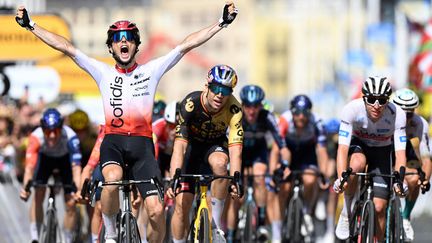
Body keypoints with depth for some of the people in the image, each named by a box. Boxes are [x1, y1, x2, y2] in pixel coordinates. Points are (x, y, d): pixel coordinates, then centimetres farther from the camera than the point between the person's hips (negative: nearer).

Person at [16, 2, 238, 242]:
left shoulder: (151, 70, 11)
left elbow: (186, 45, 7)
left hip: (142, 144, 1)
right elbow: (66, 47, 9)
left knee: (156, 211, -13)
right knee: (113, 179, -35)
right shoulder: (103, 72, 12)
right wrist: (30, 25, 5)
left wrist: (222, 23, 3)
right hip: (113, 141, -1)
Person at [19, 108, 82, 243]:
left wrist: (79, 190, -60)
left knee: (71, 203, -6)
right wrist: (25, 187, -62)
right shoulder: (36, 137, -38)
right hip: (45, 157, 1)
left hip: (65, 159, -1)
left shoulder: (70, 136, -40)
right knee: (38, 195, -17)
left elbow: (76, 167, -45)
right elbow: (29, 165, -45)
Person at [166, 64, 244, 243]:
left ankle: (216, 224, -24)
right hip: (192, 146, 0)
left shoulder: (234, 109, -27)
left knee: (219, 162, -36)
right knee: (182, 204, -10)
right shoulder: (191, 104, -31)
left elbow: (235, 148, -34)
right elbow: (179, 145, -36)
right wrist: (174, 179, -47)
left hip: (215, 145, 0)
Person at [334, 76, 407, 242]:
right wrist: (341, 178, -50)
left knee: (379, 208, -9)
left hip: (382, 151, 1)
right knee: (357, 164, -38)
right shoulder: (352, 109, -32)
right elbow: (343, 148, -35)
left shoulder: (397, 115, -30)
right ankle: (347, 210, -16)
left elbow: (400, 153, -31)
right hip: (358, 145, -1)